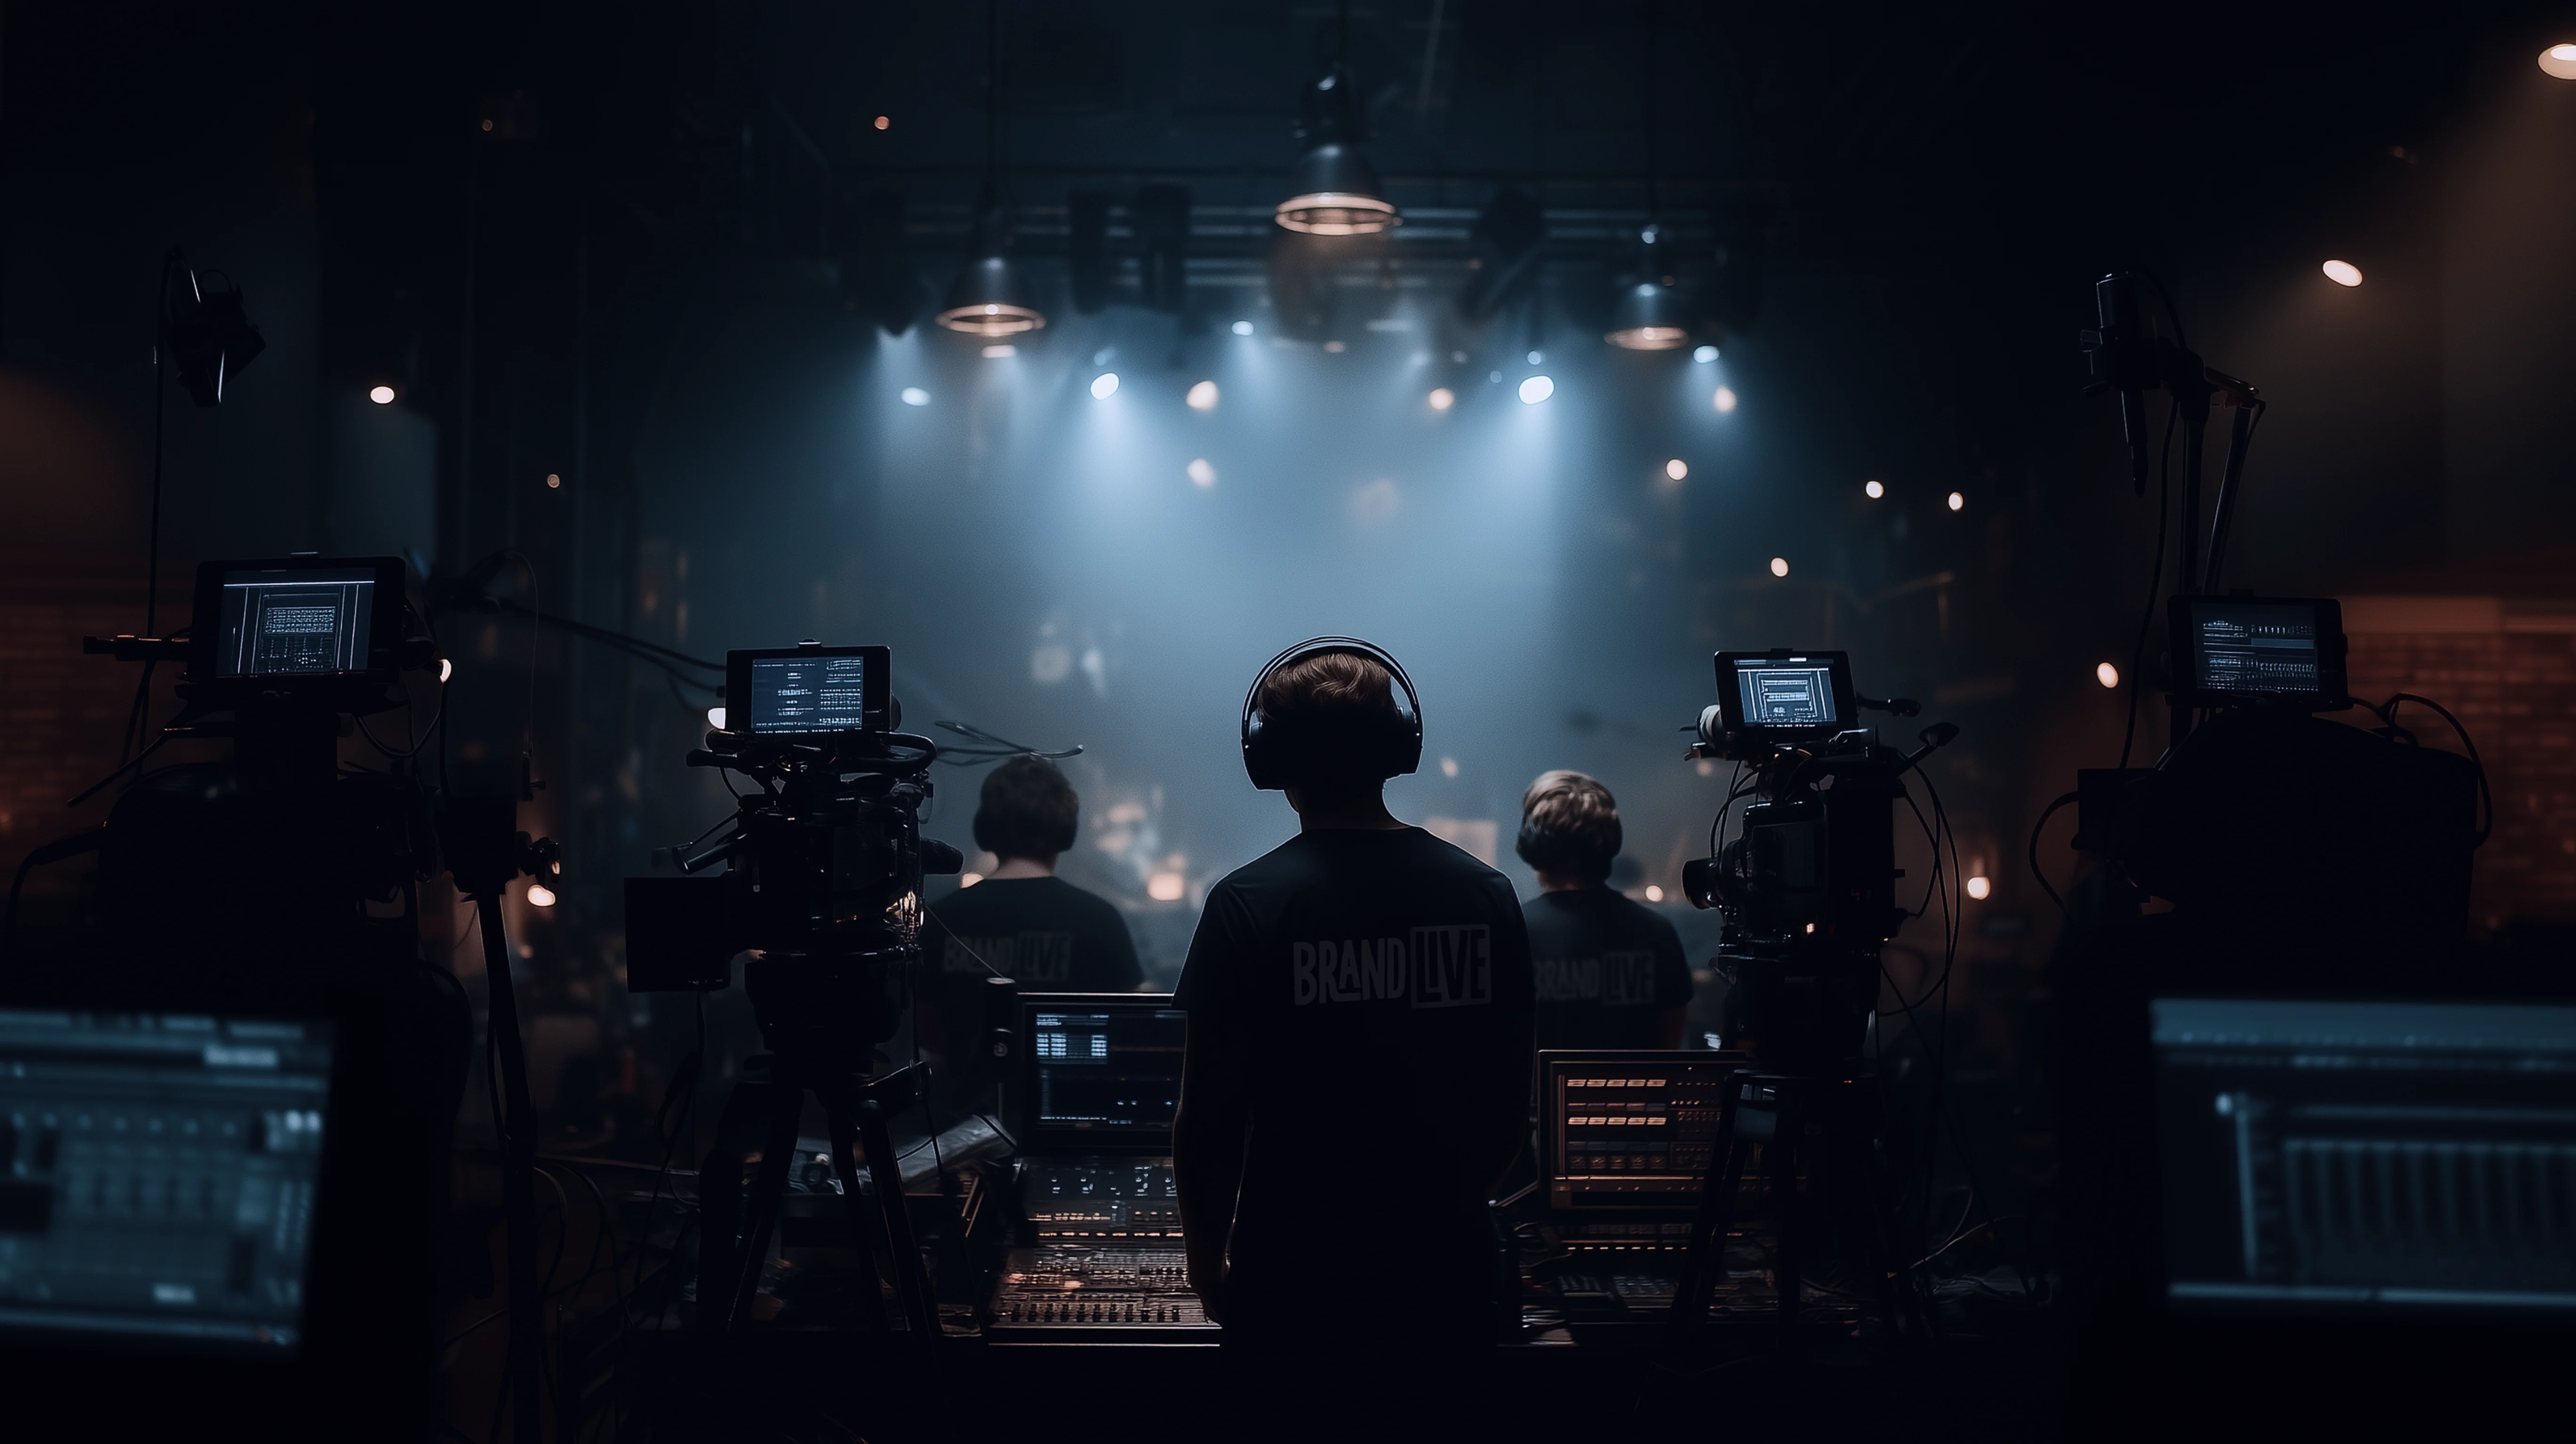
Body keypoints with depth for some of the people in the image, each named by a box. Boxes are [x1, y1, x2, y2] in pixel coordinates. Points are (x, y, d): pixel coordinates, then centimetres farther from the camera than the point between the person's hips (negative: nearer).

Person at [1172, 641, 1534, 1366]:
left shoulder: (1248, 904, -13)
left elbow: (1207, 1115, -10)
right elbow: (1512, 1102, 6)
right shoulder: (1486, 894, -1)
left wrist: (1206, 1250, 5)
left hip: (1295, 1282, -3)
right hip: (1447, 1274, 3)